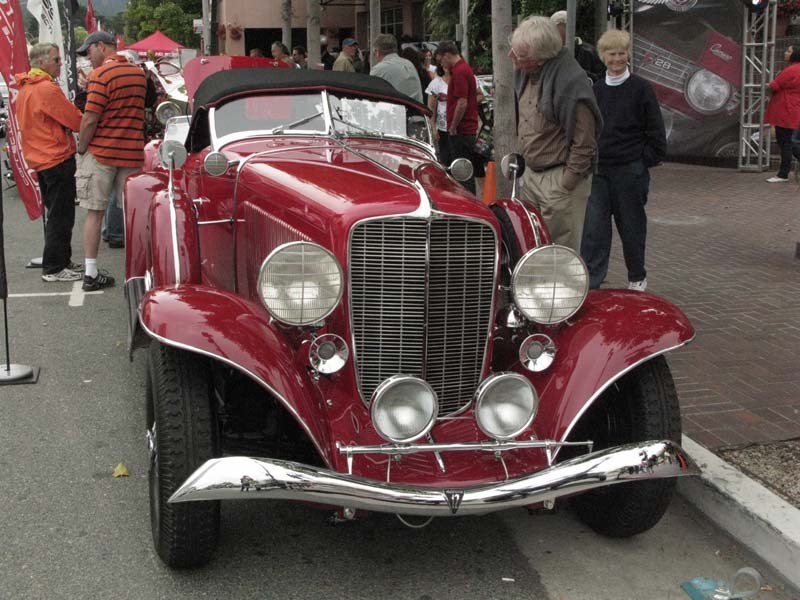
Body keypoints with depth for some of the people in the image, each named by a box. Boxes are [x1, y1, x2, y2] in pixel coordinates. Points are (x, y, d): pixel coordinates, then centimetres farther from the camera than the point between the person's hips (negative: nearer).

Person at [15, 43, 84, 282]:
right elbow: (77, 122, -16)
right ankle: (53, 268, 1)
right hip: (58, 159, -10)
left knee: (55, 215, 18)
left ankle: (62, 261, 25)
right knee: (61, 217, -3)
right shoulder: (48, 89, -17)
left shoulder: (24, 89, 13)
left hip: (39, 161, 10)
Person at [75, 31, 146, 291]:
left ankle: (91, 273, 2)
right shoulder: (139, 74, 10)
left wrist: (81, 148, -2)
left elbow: (90, 120, -15)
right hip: (133, 152, 5)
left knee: (95, 213, 1)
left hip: (101, 152, -5)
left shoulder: (101, 74, -11)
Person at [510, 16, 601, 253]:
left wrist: (564, 186, -17)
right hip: (531, 175, 8)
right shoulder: (525, 74, 3)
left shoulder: (571, 83, -23)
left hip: (559, 182, -8)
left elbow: (584, 145, -20)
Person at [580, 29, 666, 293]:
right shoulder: (595, 90, 8)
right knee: (593, 228, -5)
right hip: (598, 171, 3)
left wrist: (643, 162, -6)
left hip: (630, 170, -3)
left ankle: (637, 278, 26)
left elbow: (656, 134, -2)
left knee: (631, 226, 9)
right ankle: (590, 283, -2)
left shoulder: (641, 89, -4)